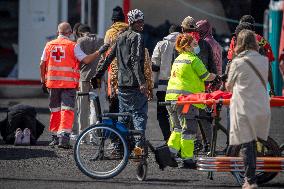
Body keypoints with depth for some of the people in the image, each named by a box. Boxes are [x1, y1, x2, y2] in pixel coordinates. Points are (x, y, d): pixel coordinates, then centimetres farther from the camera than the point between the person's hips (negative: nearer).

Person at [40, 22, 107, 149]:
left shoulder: (49, 45, 7)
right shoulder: (73, 46, -5)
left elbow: (42, 65, 8)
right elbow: (86, 60, -9)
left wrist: (43, 81, 16)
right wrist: (99, 52, -2)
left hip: (52, 82, 4)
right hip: (68, 83, -4)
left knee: (55, 111, 14)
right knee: (67, 110, -5)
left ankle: (55, 137, 20)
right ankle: (64, 137, -18)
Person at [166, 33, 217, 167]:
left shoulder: (177, 59, 18)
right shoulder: (193, 59, -8)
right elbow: (205, 76, -5)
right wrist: (217, 77, 14)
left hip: (171, 96, 8)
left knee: (178, 128, 19)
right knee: (189, 129, -1)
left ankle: (171, 148, 6)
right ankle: (187, 158, 0)